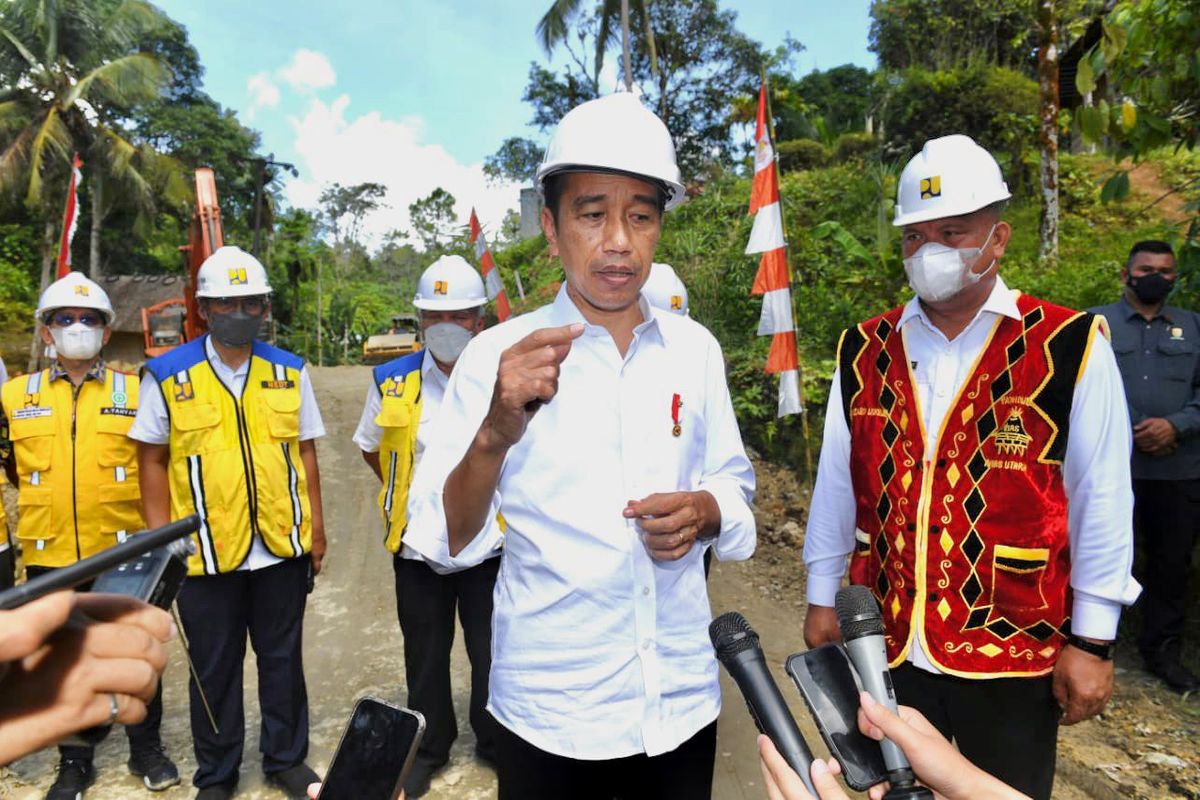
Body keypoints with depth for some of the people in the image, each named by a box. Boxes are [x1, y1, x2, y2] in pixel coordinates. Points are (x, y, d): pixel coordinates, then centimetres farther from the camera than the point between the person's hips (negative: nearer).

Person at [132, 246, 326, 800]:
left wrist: (316, 525, 4)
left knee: (282, 657, 14)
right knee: (214, 667, 14)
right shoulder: (167, 375, -2)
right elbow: (152, 461, 1)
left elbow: (305, 452, 7)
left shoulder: (289, 372, 4)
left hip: (283, 546, 2)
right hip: (204, 552, -1)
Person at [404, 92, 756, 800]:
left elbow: (735, 482, 9)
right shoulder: (498, 356, -10)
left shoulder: (695, 349, 0)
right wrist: (496, 433, -33)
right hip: (550, 716, -2)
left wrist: (705, 511, -14)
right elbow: (441, 542, -15)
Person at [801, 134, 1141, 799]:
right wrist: (822, 599, 8)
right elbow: (836, 484, 4)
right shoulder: (862, 352, 0)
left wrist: (1091, 642, -4)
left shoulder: (1069, 347, -9)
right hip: (885, 645, 3)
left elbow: (1100, 501, -6)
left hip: (1016, 650, -2)